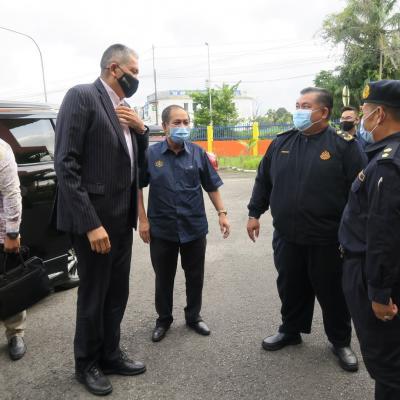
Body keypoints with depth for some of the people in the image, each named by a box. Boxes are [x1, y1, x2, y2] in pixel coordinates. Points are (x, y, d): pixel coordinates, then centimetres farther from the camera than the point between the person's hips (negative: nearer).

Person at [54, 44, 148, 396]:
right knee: (93, 297, 8)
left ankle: (110, 354, 36)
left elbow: (135, 163, 18)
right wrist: (90, 223, -22)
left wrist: (140, 129, -1)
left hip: (122, 218, 8)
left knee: (117, 293, 17)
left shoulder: (124, 108, 13)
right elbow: (66, 164, -19)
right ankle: (87, 363, 30)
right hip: (95, 219, -8)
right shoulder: (82, 96, -12)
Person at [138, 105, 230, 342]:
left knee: (195, 276, 13)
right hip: (161, 229, -1)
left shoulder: (198, 153, 0)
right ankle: (164, 319, 32)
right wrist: (143, 220, -3)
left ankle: (194, 316, 33)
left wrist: (222, 213, -2)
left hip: (195, 227, 1)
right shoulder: (151, 154, -4)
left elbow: (212, 186, 5)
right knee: (163, 278, 13)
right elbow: (138, 187, 1)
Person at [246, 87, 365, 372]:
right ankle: (291, 331, 38)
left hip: (327, 239, -3)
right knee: (291, 287, 17)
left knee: (332, 291, 11)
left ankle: (341, 341, 32)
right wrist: (254, 213, 10)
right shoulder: (282, 142, 6)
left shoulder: (343, 145, -7)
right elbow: (263, 180, 12)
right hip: (286, 236, 4)